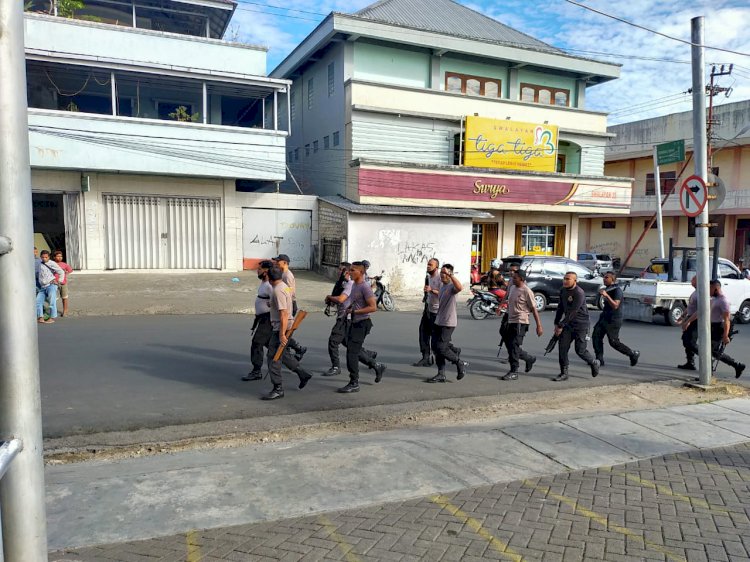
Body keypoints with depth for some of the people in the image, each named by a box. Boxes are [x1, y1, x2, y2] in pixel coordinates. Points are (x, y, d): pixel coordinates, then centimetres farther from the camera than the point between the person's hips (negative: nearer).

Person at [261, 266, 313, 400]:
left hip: (281, 328, -10)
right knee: (283, 353, 21)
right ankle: (303, 374, 28)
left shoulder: (278, 291, -19)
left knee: (273, 357, -5)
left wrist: (282, 334, -25)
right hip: (282, 327, 10)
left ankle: (278, 389, 1)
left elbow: (284, 314, -25)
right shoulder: (284, 286, 11)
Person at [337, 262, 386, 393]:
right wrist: (349, 308, 6)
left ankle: (354, 384, 1)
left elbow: (373, 307, -21)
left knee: (352, 352, -9)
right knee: (354, 352, 16)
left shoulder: (365, 287, -17)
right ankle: (377, 366, 32)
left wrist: (354, 311, -21)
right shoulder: (354, 285, 12)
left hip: (362, 323, -10)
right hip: (354, 323, 10)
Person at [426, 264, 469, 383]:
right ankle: (441, 375, 15)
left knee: (441, 348, -10)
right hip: (438, 322, 9)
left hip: (448, 323, -9)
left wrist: (450, 274, -41)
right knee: (435, 347, 7)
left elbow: (459, 287, -39)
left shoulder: (452, 286, -14)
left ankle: (460, 364, 13)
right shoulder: (442, 286, 15)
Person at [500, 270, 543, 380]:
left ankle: (514, 372, 0)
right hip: (511, 321, 9)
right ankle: (529, 359, 31)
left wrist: (539, 325, -13)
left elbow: (534, 309, -12)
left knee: (514, 346, -8)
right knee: (509, 344, 12)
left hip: (520, 322, -9)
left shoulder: (527, 291, -14)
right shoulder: (512, 288, 10)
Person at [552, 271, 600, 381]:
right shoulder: (563, 291, 5)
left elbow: (572, 312, -23)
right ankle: (564, 373, 6)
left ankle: (594, 363, 30)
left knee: (580, 350, -1)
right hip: (568, 324, 7)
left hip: (581, 325, -7)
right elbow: (560, 308, 14)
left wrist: (561, 326, -22)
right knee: (562, 347, -2)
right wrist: (556, 323, 10)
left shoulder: (579, 293, -21)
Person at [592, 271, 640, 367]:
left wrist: (606, 295, -34)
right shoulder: (607, 288, 11)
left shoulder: (617, 290, -16)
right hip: (604, 317, 9)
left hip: (613, 320, -9)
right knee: (596, 336, -1)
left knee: (614, 342, -3)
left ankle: (633, 354, 17)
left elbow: (615, 305, -28)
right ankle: (599, 360, 3)